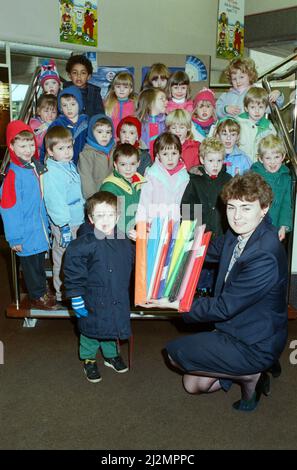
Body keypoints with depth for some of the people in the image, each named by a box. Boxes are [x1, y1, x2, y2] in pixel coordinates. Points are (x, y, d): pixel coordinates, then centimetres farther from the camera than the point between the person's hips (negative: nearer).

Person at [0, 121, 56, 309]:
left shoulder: (36, 166, 2)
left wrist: (46, 223, 13)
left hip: (40, 229, 7)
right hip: (27, 233, -7)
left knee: (40, 261, 21)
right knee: (31, 264, 10)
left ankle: (43, 291, 39)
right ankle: (37, 297, 27)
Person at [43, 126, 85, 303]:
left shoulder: (71, 165, 7)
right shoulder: (50, 172, -20)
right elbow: (55, 202, -22)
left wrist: (84, 212, 22)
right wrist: (65, 228, -21)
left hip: (79, 220, 9)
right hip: (64, 224, -9)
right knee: (63, 260, 6)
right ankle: (63, 295, 22)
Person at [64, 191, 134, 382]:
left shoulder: (125, 243, -3)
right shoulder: (83, 245, -20)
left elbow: (133, 265, 14)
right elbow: (73, 274, -16)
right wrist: (76, 298, -15)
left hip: (117, 301, 5)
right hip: (93, 301, -4)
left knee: (112, 329, 23)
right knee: (90, 330, 14)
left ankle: (111, 355, 48)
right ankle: (89, 359, 38)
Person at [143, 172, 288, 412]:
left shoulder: (265, 256, -31)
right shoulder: (237, 235, -5)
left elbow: (225, 307, -26)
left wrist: (177, 304, -19)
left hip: (255, 345, -8)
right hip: (233, 329, 8)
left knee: (176, 352, -6)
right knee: (193, 385, 13)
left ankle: (249, 376, 4)